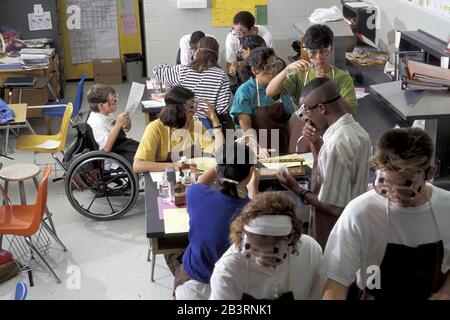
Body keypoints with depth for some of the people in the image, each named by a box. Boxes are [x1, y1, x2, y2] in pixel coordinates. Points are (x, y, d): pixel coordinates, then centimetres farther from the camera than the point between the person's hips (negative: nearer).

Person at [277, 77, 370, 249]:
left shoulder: (336, 145, -28)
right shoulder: (356, 130, 1)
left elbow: (334, 206, -25)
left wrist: (297, 189, -14)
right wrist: (315, 143, 0)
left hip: (333, 233, -9)